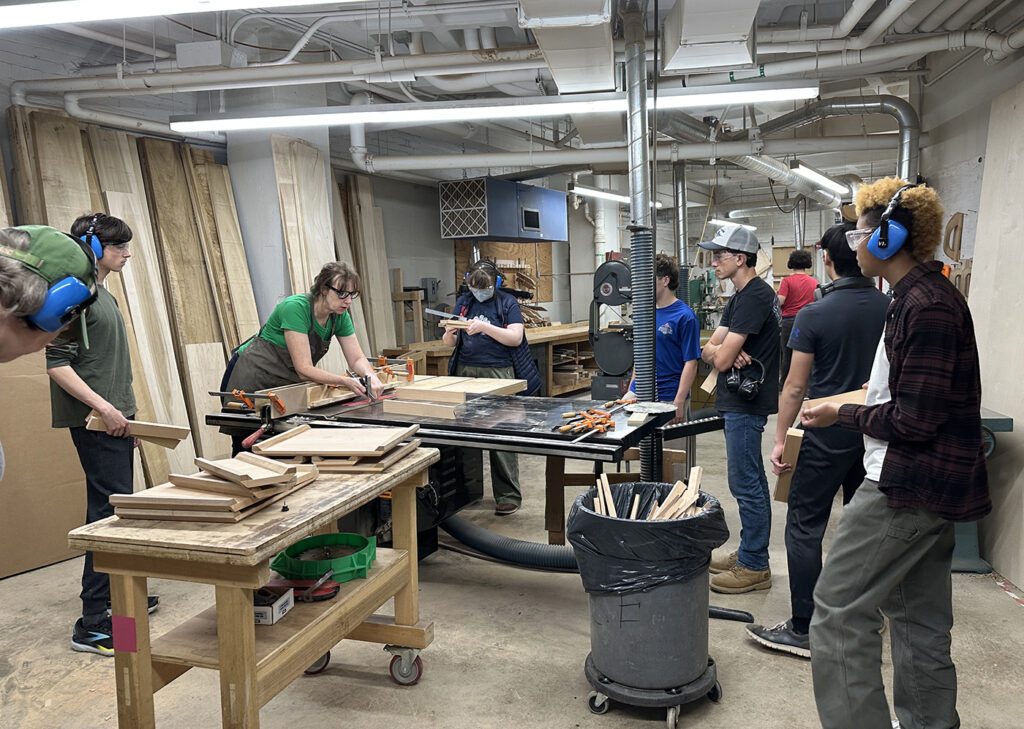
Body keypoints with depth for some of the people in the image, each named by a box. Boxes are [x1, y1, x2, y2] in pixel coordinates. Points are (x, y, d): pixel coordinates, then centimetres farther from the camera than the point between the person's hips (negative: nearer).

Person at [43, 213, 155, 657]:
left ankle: (118, 596, 28)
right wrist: (102, 407, -21)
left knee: (116, 511, 16)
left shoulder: (102, 295, 18)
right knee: (111, 513, -10)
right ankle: (93, 624, -5)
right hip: (95, 423, -10)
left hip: (114, 420, 10)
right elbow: (56, 364, -17)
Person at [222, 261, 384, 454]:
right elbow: (304, 369, -29)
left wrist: (371, 377, -24)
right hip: (251, 379, -7)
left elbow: (357, 358, -2)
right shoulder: (296, 308, -28)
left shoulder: (340, 315, -7)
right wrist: (346, 381, -36)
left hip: (285, 384, 7)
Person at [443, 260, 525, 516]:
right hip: (465, 372, 4)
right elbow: (450, 343, 16)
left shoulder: (507, 302, 5)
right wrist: (449, 333, -8)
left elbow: (515, 338, -7)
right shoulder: (464, 302, 16)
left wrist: (485, 327, -17)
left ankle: (508, 496, 1)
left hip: (497, 373, -4)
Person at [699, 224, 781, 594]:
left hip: (746, 403, -11)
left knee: (746, 484, -4)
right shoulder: (742, 296, 16)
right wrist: (723, 351, -11)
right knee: (751, 482, 17)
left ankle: (755, 567, 5)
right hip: (741, 400, 11)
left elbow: (721, 359, -22)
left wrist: (722, 351, 0)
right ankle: (749, 554, 28)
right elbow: (709, 350, 10)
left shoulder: (753, 297, -17)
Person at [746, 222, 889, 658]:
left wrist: (781, 440, -4)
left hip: (826, 437, -6)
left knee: (805, 527, 1)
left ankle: (803, 630, 4)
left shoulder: (814, 315, -13)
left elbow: (795, 386, -12)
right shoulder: (890, 309, 1)